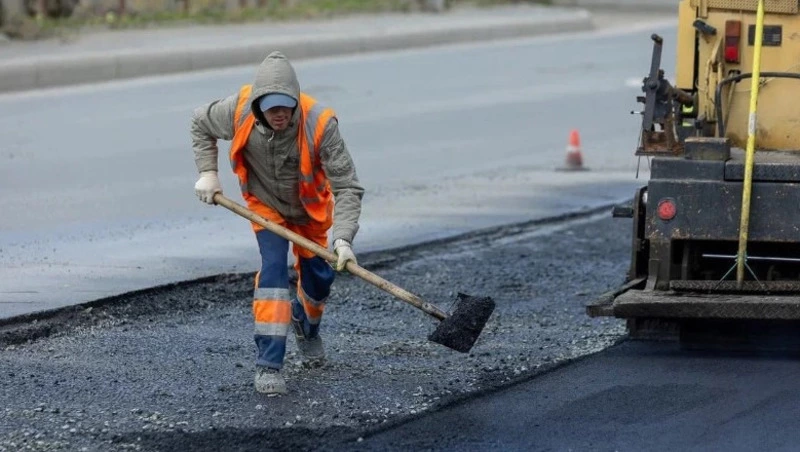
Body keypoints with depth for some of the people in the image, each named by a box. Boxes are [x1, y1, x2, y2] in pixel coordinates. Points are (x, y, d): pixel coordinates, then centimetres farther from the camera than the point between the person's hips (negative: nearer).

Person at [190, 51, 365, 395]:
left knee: (318, 277, 10)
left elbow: (347, 187, -35)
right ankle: (268, 364, -20)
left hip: (310, 209, 0)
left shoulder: (319, 124, -38)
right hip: (265, 206, 0)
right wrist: (207, 173, -12)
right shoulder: (238, 112, -30)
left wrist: (343, 239, -47)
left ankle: (306, 325, 48)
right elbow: (200, 124, -4)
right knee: (273, 268, -19)